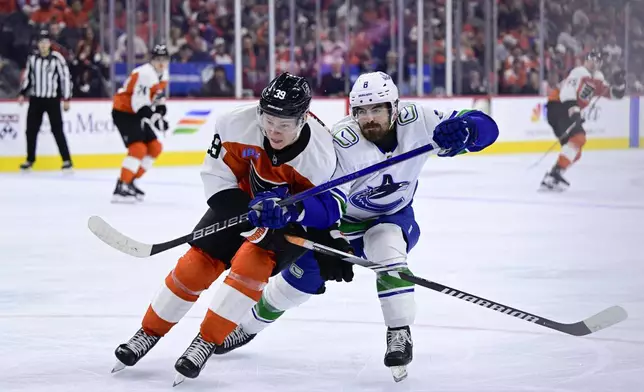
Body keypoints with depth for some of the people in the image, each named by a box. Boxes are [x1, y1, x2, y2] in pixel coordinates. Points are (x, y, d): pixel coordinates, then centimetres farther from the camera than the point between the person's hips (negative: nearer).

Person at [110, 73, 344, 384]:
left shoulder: (321, 156, -33)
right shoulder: (239, 124, -27)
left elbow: (328, 208, -25)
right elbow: (217, 173, -12)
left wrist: (287, 211, -43)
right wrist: (240, 210, -23)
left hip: (294, 216, -3)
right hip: (244, 199, 3)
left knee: (252, 261, -26)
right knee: (200, 260, -5)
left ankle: (206, 342, -14)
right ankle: (149, 333, 12)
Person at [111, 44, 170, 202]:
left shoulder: (163, 75, 7)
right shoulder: (145, 74, -24)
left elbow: (158, 97, 22)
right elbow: (139, 102, -31)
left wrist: (160, 113, 7)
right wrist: (154, 119, -38)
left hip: (137, 114, 10)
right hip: (123, 112, -10)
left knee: (155, 148, 9)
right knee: (138, 148, -22)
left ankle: (130, 182, 16)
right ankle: (120, 188, -22)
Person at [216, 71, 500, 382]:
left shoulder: (416, 121, -25)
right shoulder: (343, 142, -32)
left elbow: (484, 127, -25)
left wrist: (461, 130, -48)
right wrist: (329, 244, -51)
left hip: (392, 216, 1)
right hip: (342, 219, -1)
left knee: (387, 252, -31)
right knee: (301, 275, 2)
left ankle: (400, 335, -21)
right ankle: (248, 327, 27)